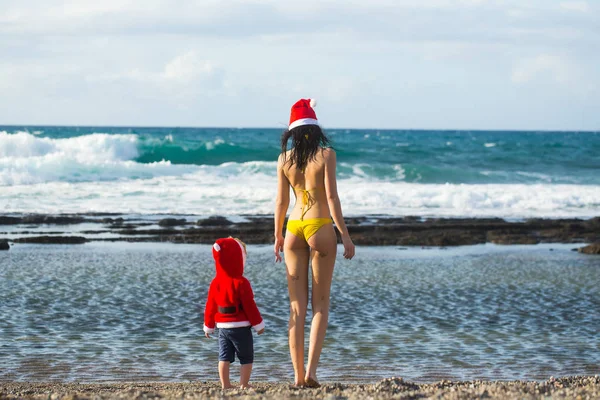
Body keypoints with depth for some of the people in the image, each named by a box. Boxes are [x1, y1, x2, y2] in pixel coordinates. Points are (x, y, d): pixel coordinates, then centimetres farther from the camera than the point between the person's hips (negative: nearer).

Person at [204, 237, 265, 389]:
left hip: (223, 326, 5)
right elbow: (249, 306, -15)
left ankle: (225, 384, 7)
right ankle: (244, 384, 3)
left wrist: (208, 326, 19)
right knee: (246, 358, 4)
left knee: (224, 356, 9)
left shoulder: (215, 283, 2)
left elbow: (210, 306, 8)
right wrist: (259, 324, -4)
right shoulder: (241, 283, -17)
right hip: (241, 327, -5)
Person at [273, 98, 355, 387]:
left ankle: (298, 374, 4)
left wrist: (277, 236, 18)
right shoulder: (326, 154, -4)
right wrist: (345, 234, -5)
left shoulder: (284, 159, 5)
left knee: (297, 305, 7)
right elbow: (331, 197, -9)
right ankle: (311, 370, -8)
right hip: (320, 228, -3)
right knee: (320, 304, 4)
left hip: (294, 230, 3)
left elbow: (281, 201, 7)